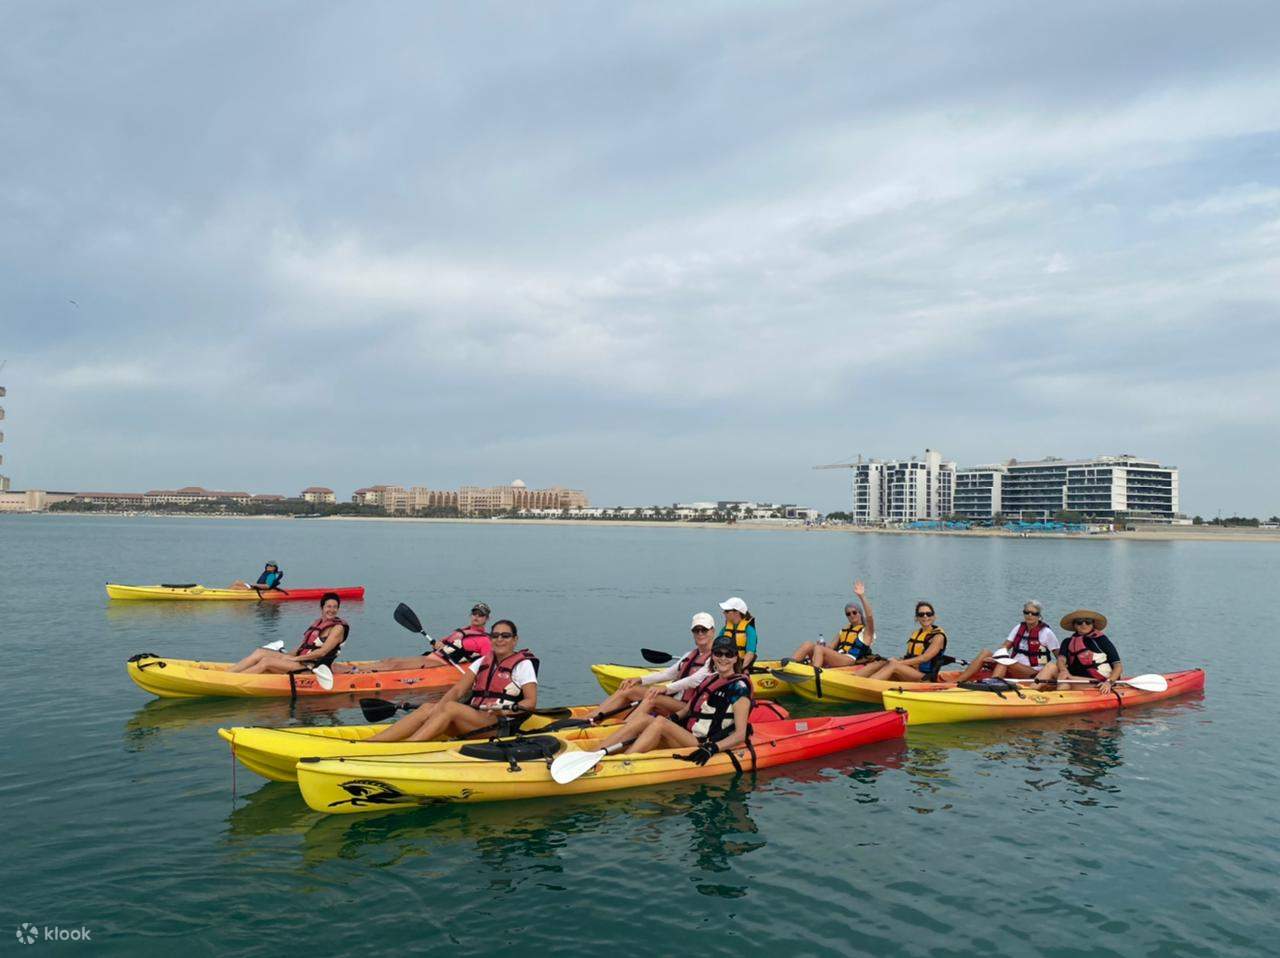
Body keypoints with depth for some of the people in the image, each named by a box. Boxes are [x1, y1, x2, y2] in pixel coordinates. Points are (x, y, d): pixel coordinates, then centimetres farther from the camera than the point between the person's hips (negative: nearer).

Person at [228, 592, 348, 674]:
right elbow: (304, 646, 16)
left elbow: (322, 652, -15)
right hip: (301, 660, 8)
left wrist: (295, 658, -13)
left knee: (266, 661, -18)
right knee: (259, 653, -5)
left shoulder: (338, 628, -6)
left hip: (313, 667, -8)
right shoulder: (318, 622, 18)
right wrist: (289, 656, 1)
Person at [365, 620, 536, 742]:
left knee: (451, 708, -29)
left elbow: (531, 702, -6)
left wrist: (503, 710, -22)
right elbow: (458, 690, 7)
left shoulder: (523, 664, 3)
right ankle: (367, 744, -31)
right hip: (472, 719, 6)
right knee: (427, 709, -19)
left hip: (501, 725, -5)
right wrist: (439, 707, -12)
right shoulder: (482, 662, 19)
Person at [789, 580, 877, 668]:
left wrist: (862, 596, -17)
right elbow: (832, 647, 24)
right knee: (808, 645, -14)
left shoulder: (866, 631, 12)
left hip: (850, 660, -7)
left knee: (818, 648, -30)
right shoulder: (843, 631, 32)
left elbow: (869, 616, -9)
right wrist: (823, 647, 1)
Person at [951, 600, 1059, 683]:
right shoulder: (1019, 628, 13)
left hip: (1034, 673, -5)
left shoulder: (1046, 632, -1)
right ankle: (955, 683, -29)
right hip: (1013, 668, 5)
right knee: (985, 652, -16)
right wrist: (994, 658, -14)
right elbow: (1005, 647, 5)